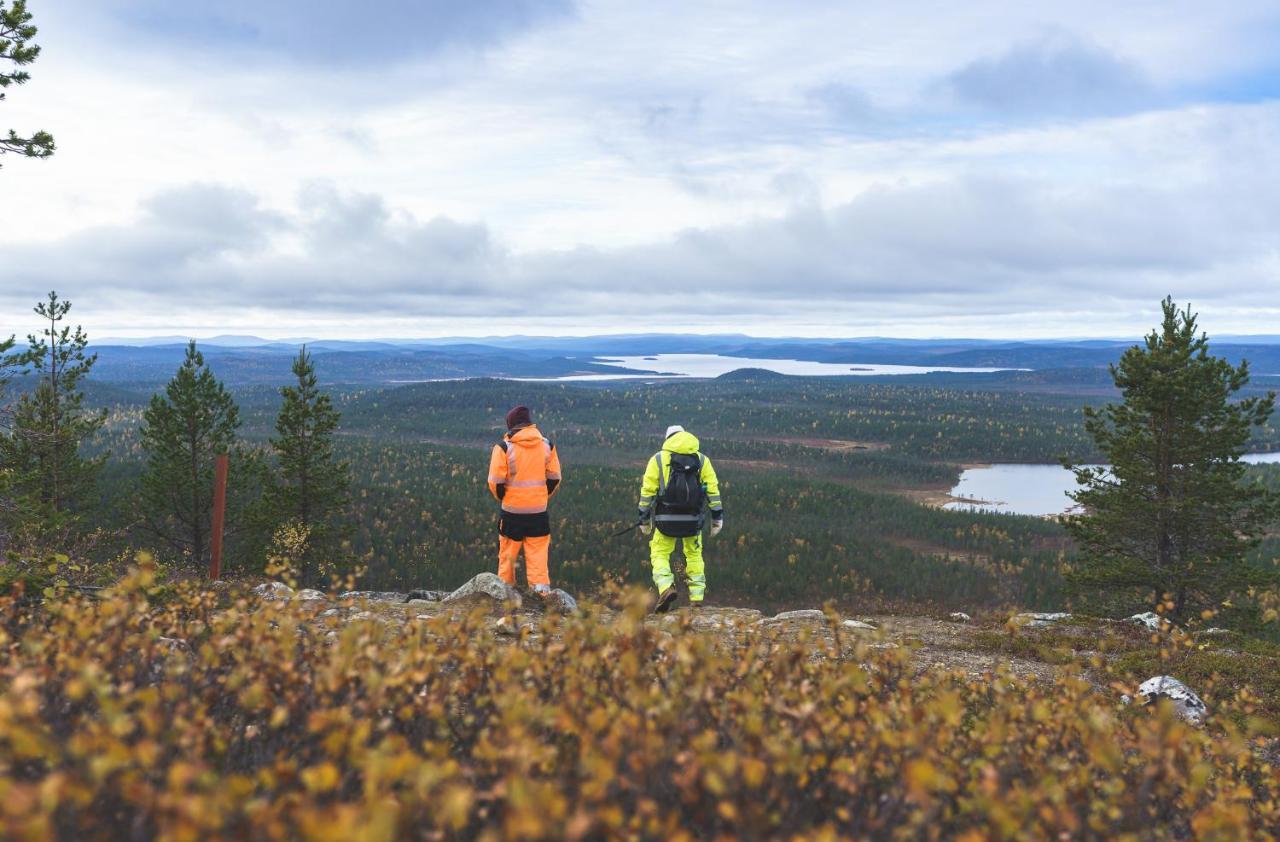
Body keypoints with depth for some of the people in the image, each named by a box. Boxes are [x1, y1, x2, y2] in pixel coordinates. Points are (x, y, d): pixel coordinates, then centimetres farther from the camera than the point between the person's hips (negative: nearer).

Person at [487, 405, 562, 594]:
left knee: (507, 555, 12)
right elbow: (555, 478, 5)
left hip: (512, 510, -2)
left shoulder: (504, 447, -9)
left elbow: (495, 481, -9)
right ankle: (541, 590, -4)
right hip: (539, 511, 2)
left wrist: (502, 497, 9)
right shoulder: (547, 445, 1)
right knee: (538, 554, 4)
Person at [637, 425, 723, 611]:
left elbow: (647, 490, 0)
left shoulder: (658, 459, 3)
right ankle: (697, 599, 15)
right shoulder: (702, 460, 8)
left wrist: (644, 517, 6)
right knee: (694, 555, 18)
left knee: (659, 554, 10)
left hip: (666, 519, -2)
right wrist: (717, 516, 9)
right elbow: (713, 490, 5)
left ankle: (666, 588, -15)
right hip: (693, 519, 2)